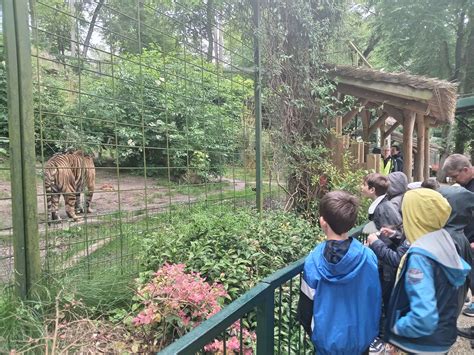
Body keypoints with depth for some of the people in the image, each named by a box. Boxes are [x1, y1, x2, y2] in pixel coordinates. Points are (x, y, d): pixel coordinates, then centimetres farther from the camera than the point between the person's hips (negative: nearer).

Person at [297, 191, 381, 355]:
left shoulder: (313, 261, -23)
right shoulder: (368, 257, -20)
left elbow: (306, 307, -11)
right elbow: (374, 300, -5)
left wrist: (312, 331, 9)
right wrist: (372, 330, 12)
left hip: (327, 340, -1)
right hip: (360, 338, 2)